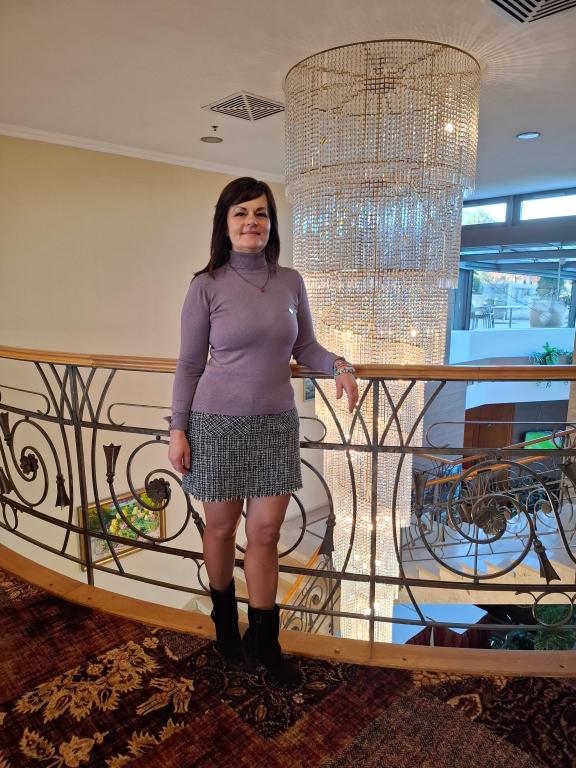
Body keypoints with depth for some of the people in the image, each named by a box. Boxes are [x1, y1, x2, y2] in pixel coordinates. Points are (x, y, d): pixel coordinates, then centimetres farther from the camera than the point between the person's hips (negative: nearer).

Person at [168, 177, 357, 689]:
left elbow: (304, 346, 10)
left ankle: (264, 642, 28)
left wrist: (339, 365, -9)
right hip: (218, 422, -2)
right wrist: (178, 429, -4)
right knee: (221, 527, 14)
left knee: (266, 532, 8)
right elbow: (190, 365, -2)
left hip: (276, 422, 3)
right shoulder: (207, 286, -5)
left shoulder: (290, 282, 3)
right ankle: (225, 622, 41)